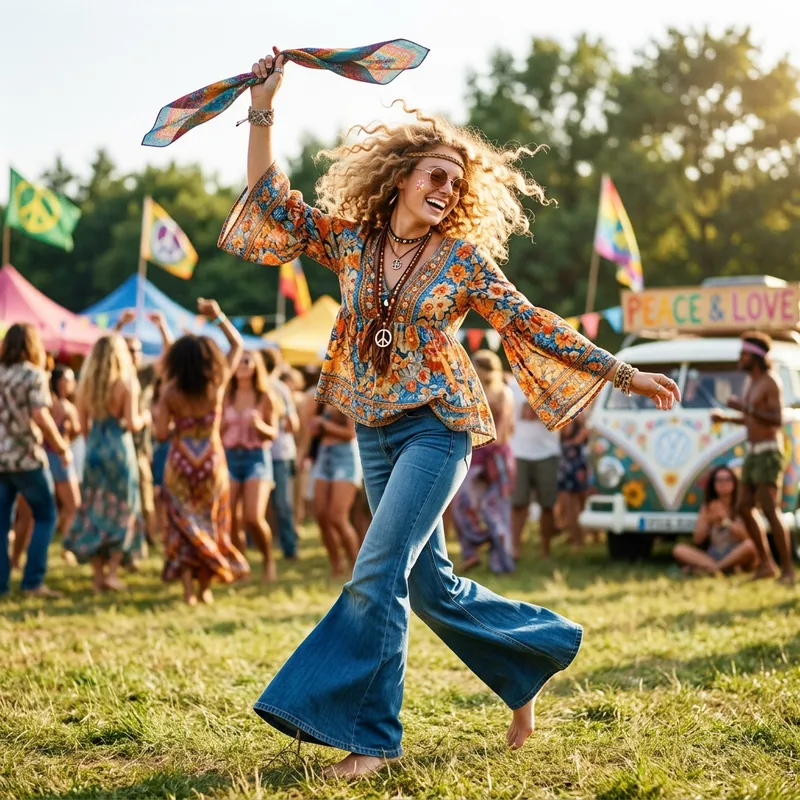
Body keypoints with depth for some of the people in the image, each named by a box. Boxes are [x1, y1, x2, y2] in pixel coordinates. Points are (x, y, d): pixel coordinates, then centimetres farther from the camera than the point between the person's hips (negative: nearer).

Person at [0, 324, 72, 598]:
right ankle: (33, 581, -1)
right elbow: (40, 417, -19)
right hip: (25, 457, -6)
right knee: (45, 516, 6)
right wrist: (63, 449, -10)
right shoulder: (34, 375, -9)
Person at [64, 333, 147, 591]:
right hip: (119, 449, -4)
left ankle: (98, 574, 10)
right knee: (122, 510, 6)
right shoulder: (126, 383, -9)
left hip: (94, 449, 4)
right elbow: (132, 423, -12)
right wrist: (144, 418, 8)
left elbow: (83, 424, 4)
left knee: (94, 511, 9)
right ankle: (112, 571, -1)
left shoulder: (85, 384, 3)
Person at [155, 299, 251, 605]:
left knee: (183, 525, 7)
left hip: (180, 464, -1)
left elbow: (162, 433, -16)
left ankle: (188, 590, -2)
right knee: (211, 524, 14)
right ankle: (205, 588, 16)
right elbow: (238, 345, 1)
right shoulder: (218, 384, -11)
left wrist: (158, 414, 3)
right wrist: (218, 317, 1)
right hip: (213, 463, 1)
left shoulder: (170, 393, -16)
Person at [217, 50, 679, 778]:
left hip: (437, 425, -5)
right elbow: (272, 201, 4)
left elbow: (533, 327, 1)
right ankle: (542, 651, 32)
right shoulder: (351, 241, 6)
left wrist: (624, 375, 1)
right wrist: (263, 111, -4)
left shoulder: (463, 259, -2)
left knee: (378, 574, -16)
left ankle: (369, 735, -9)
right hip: (375, 432, 5)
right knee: (431, 586, 10)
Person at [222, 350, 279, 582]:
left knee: (254, 518, -15)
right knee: (230, 520, -3)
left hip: (257, 457, -3)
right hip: (229, 457, 3)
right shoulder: (226, 397, 6)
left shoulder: (265, 397, 1)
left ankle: (268, 559, 10)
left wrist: (260, 425, -18)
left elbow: (273, 433, 2)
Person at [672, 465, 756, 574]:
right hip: (713, 556, 2)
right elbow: (697, 540, 3)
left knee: (750, 545, -36)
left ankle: (707, 568, -29)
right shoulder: (707, 507, 10)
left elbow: (746, 538, -8)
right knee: (679, 549, -18)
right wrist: (708, 519, -13)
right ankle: (718, 567, -34)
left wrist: (725, 519, -14)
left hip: (736, 557, -2)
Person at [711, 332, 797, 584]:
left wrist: (744, 408, -29)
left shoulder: (771, 383, -13)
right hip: (753, 452, 9)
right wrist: (726, 418, 13)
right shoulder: (751, 382, 15)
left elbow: (777, 420, -23)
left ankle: (788, 570, -11)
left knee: (770, 511, -14)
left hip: (769, 452, -9)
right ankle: (766, 564, 14)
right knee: (745, 507, 8)